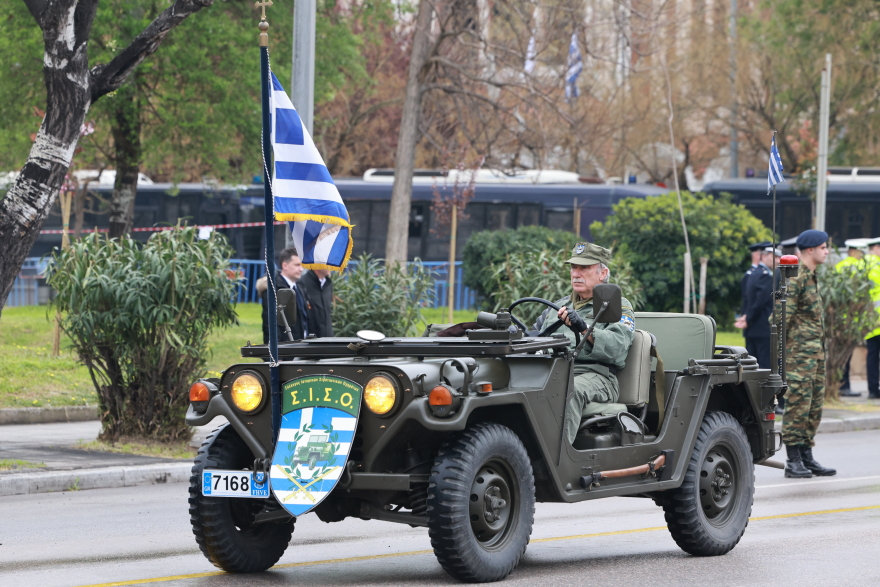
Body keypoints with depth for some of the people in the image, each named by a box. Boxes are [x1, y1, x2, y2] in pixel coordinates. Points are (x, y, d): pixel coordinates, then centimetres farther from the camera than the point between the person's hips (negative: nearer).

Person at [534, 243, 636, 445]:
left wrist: (584, 328, -26)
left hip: (595, 376, -5)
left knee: (569, 391, -40)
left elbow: (617, 347, -9)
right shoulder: (560, 306, 30)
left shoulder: (618, 306, 11)